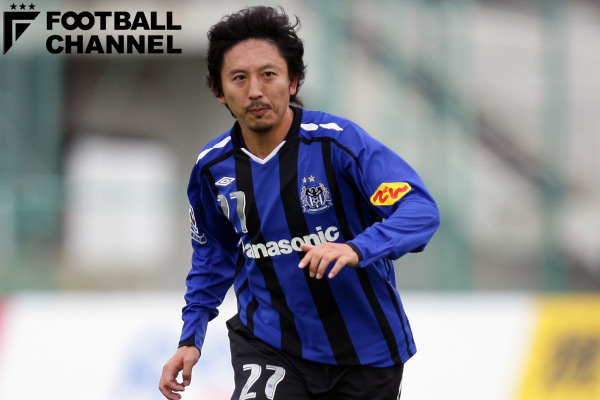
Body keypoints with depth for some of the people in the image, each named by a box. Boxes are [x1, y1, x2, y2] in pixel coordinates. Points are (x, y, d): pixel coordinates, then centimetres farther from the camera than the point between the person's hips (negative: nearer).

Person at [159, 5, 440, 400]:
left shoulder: (336, 141, -18)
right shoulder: (213, 168, -3)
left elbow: (421, 210, -26)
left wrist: (356, 249, -43)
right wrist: (191, 339, 9)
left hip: (364, 349, -1)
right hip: (270, 345, 2)